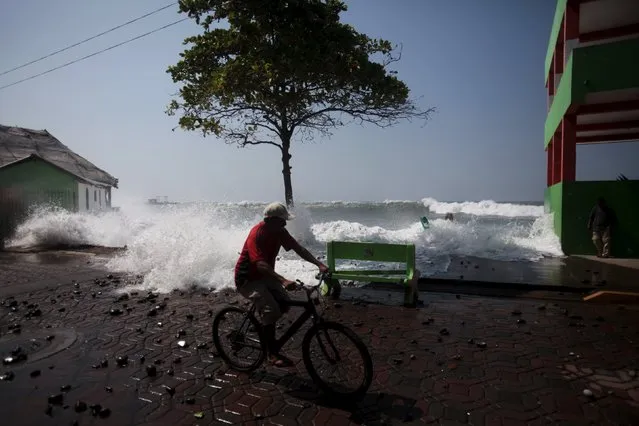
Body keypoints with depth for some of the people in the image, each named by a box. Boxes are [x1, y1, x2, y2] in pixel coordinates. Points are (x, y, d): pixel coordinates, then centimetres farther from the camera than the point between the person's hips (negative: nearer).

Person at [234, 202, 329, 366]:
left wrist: (319, 264, -18)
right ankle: (272, 353, -7)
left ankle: (264, 327, 20)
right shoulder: (257, 234, -28)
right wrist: (283, 281, -52)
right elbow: (260, 264, -40)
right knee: (271, 310, -23)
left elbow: (298, 249, -5)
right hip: (247, 279, -8)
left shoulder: (279, 232, -5)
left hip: (265, 275, 8)